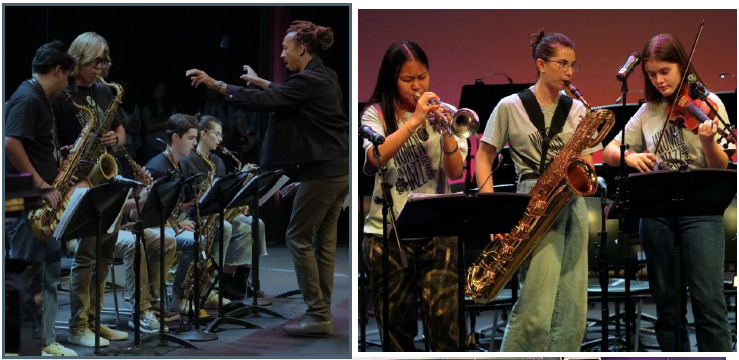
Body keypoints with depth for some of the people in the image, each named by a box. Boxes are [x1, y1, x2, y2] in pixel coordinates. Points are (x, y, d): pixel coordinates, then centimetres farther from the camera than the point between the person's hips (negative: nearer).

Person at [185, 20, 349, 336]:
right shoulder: (324, 78, 13)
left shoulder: (309, 81, -16)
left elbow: (262, 102, -20)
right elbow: (287, 94, 31)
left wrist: (215, 84, -17)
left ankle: (318, 315, -2)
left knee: (299, 238, -1)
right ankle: (321, 313, 14)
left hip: (322, 173, -9)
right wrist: (260, 81, 38)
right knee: (323, 240, 11)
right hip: (339, 170, 9)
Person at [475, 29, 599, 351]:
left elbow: (587, 163, 14)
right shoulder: (511, 107, 1)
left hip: (572, 205, 5)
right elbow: (483, 158, 3)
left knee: (573, 311, 0)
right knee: (536, 310, -15)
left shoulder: (577, 110, 13)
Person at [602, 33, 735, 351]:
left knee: (708, 300, -12)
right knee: (666, 301, 5)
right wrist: (628, 156, -14)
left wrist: (708, 142, -28)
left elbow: (721, 167, -7)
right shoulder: (648, 111, 11)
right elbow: (609, 152, 9)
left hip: (699, 208, -4)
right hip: (656, 211, 4)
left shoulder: (707, 104, 0)